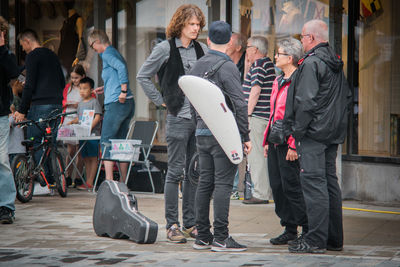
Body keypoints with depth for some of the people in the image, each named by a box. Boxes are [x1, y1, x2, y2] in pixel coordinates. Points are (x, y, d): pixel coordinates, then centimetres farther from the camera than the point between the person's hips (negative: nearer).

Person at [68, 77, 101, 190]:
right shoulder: (80, 103, 18)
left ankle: (90, 182, -7)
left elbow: (98, 117, -13)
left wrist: (90, 127, -25)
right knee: (86, 158, 9)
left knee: (93, 158, -6)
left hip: (93, 134, -8)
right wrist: (72, 122, 9)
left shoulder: (94, 102, -4)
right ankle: (87, 181, 13)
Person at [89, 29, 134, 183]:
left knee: (106, 141, -7)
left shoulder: (107, 53, -6)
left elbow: (121, 67, -22)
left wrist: (123, 91, -24)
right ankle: (123, 181, 13)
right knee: (121, 142, 12)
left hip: (116, 103, -9)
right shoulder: (115, 53, 22)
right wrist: (105, 89, 28)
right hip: (128, 103, 9)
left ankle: (109, 180, -14)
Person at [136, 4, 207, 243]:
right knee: (176, 171, -3)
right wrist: (161, 100, 0)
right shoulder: (165, 49, -2)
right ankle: (172, 225, 2)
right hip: (178, 117, -4)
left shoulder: (202, 49, 10)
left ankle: (191, 223, 15)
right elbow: (143, 76, 3)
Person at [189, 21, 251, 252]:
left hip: (202, 133, 7)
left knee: (205, 183, 10)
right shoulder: (228, 67, -11)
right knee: (223, 184, -6)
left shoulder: (197, 66, 11)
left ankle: (202, 236, 13)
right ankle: (221, 237, -6)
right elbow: (240, 104, -15)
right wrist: (246, 136, -11)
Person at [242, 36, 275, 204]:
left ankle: (261, 194, -6)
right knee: (263, 155, 13)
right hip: (266, 117, 10)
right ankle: (266, 191, 18)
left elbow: (255, 91, -17)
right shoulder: (269, 64, 17)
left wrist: (247, 114, -15)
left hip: (257, 117, -10)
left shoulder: (259, 65, -12)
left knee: (256, 155, -7)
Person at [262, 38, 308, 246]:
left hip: (288, 143, -9)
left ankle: (308, 230, 3)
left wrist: (293, 145, -20)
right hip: (275, 142, 9)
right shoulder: (278, 81, 18)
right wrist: (267, 140, 19)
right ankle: (289, 229, 16)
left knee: (291, 186, -7)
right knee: (277, 186, 8)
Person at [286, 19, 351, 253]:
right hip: (333, 133, 9)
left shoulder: (311, 63, -13)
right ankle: (335, 238, 17)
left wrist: (297, 130, -12)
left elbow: (306, 101, -19)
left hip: (314, 132, -9)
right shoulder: (337, 63, 15)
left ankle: (316, 240, -10)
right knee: (330, 182, 12)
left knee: (314, 183, -9)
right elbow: (346, 97, 22)